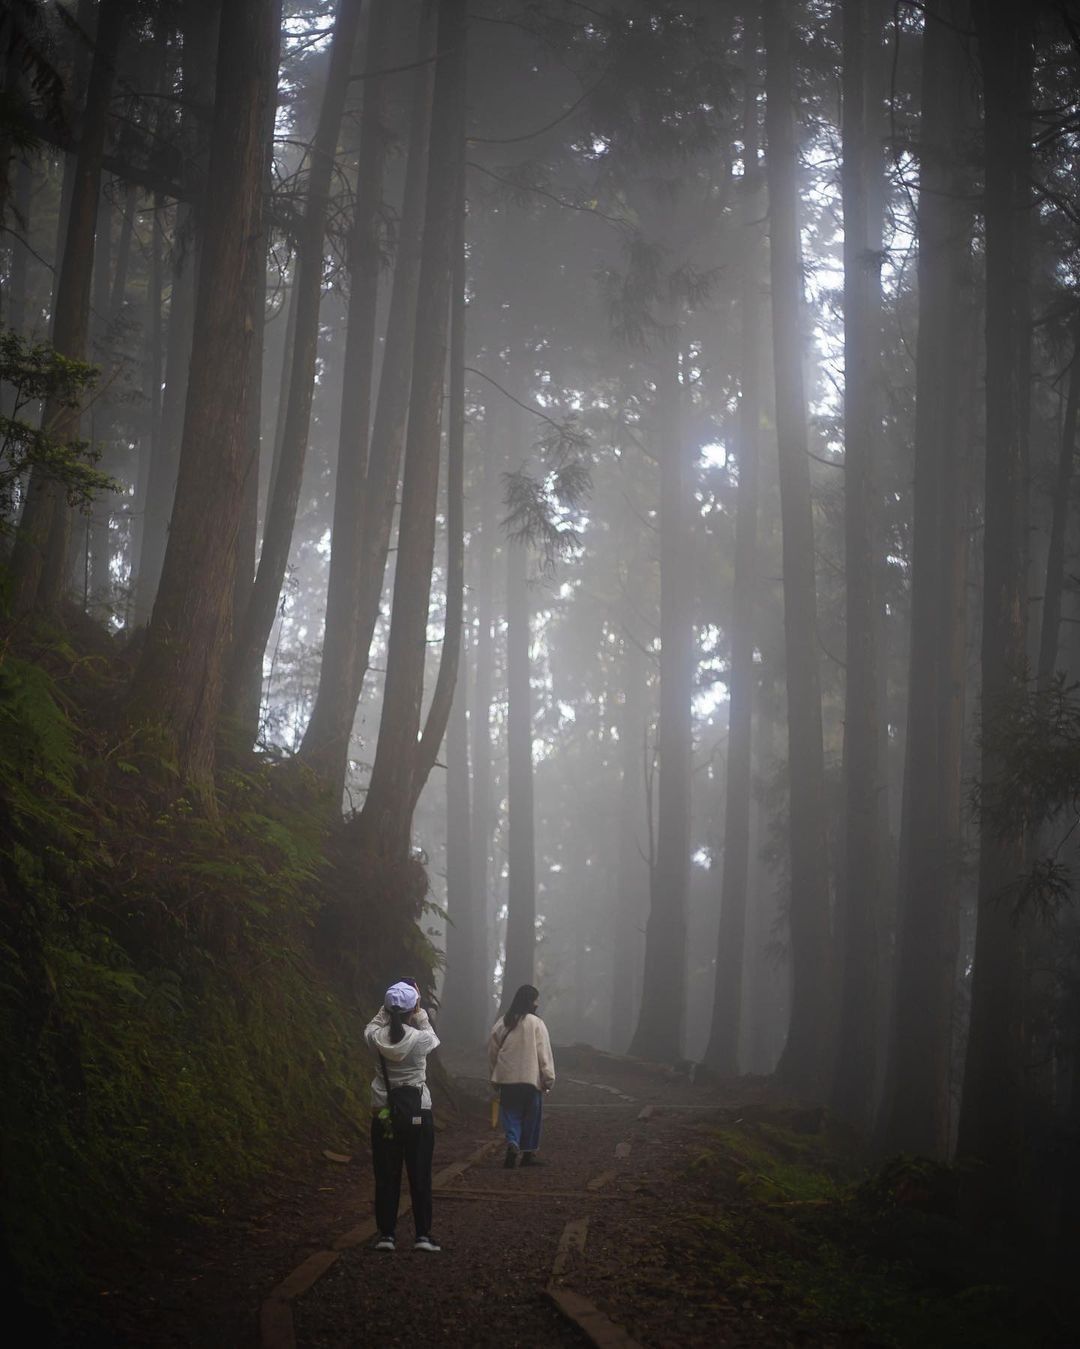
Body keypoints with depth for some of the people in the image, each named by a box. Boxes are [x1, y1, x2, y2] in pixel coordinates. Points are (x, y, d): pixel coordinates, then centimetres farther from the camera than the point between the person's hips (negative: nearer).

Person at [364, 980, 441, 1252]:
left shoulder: (377, 1038, -9)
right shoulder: (420, 1039, -14)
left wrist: (388, 1008, 11)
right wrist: (420, 1013, 12)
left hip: (383, 1115, 2)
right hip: (418, 1114, -2)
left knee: (386, 1176, 8)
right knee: (420, 1176, 6)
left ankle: (385, 1234, 9)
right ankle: (423, 1235, 8)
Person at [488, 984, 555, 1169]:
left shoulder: (502, 1023, 4)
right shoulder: (536, 1023, -9)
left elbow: (492, 1051, 10)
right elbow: (544, 1053, -10)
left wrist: (495, 1075, 20)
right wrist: (549, 1078, -3)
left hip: (506, 1079, 3)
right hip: (531, 1078, -3)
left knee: (511, 1114, 8)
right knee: (531, 1116, 10)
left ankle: (512, 1143, -17)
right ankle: (528, 1152, 15)